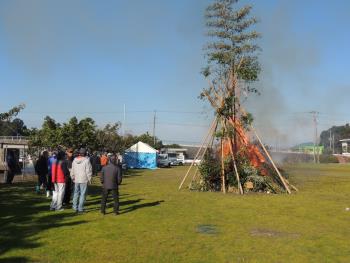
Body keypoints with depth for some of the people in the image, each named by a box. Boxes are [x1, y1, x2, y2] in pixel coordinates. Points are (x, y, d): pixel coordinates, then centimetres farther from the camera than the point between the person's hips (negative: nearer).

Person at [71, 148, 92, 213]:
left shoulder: (75, 160, 5)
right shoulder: (86, 160, -12)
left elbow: (72, 170, 13)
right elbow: (88, 171, -12)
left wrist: (73, 177, 24)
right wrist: (89, 179, -1)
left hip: (76, 180, 5)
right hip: (84, 180, -5)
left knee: (76, 193, 15)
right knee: (82, 194, 1)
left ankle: (75, 208, 21)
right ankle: (80, 208, 2)